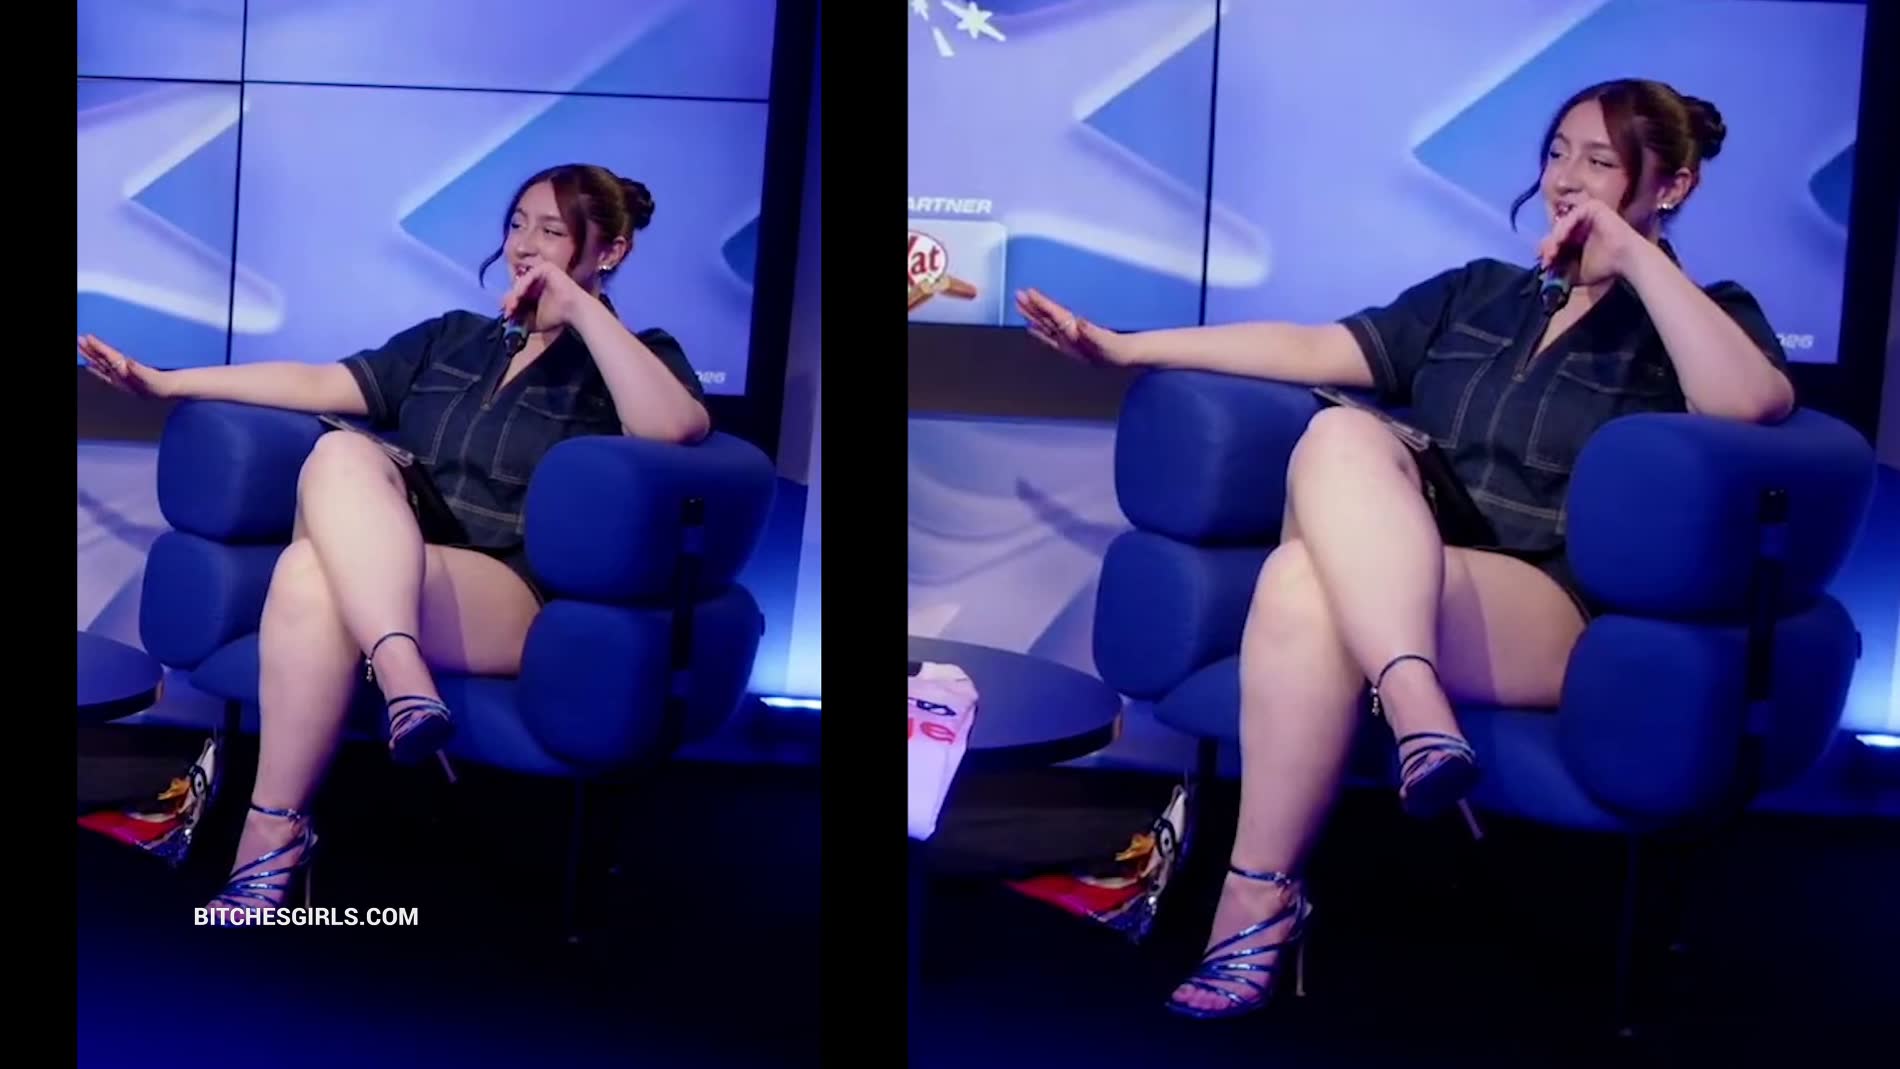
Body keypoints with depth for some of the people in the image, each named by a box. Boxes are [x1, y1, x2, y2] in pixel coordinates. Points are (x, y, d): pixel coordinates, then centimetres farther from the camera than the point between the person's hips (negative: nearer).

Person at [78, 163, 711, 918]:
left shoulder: (633, 357, 8)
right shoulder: (452, 337, 24)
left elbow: (677, 427, -16)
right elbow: (317, 384, 20)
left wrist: (580, 308, -12)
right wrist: (166, 382, 14)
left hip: (523, 599, -5)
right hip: (387, 576, 5)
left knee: (311, 573, -31)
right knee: (343, 452, -27)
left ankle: (274, 835, -24)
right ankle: (405, 682, -43)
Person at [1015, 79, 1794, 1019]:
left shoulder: (1701, 316, 11)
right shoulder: (1477, 293, 24)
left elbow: (1754, 402, -13)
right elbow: (1313, 350, 17)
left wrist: (1635, 257, -9)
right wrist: (1128, 347, 11)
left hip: (1566, 614, -4)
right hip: (1400, 586, 5)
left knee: (1303, 579, -32)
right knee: (1343, 434, -28)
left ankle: (1260, 892, -27)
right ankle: (1419, 717, -41)